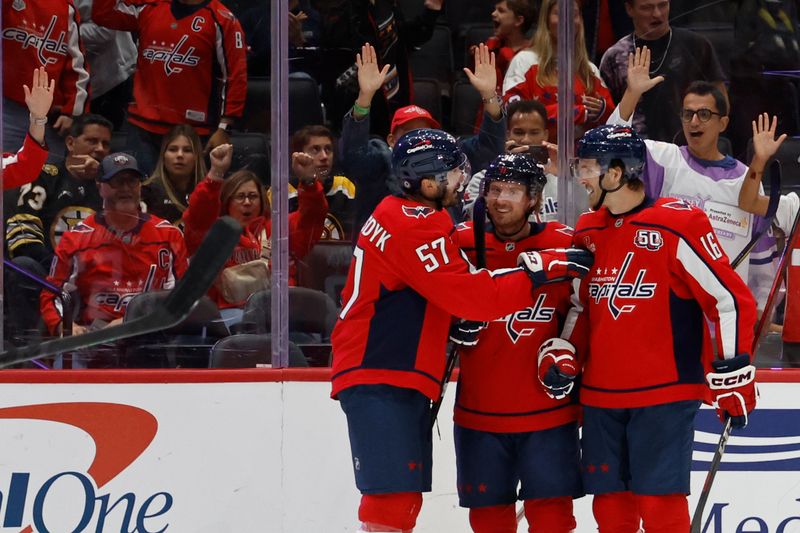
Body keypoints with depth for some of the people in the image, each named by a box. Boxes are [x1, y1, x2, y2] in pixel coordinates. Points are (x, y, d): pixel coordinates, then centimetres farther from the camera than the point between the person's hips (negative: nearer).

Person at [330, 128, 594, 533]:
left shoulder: (398, 215, 18)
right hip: (380, 381, -11)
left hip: (402, 382, 11)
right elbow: (468, 294, -20)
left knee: (404, 500, 12)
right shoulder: (413, 227, -14)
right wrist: (538, 271, -18)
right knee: (392, 498, -17)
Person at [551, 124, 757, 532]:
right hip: (601, 397, 7)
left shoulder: (677, 224, -11)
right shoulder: (588, 232, 11)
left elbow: (731, 299, -10)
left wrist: (733, 377, -11)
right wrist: (562, 354, 6)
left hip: (665, 394, -7)